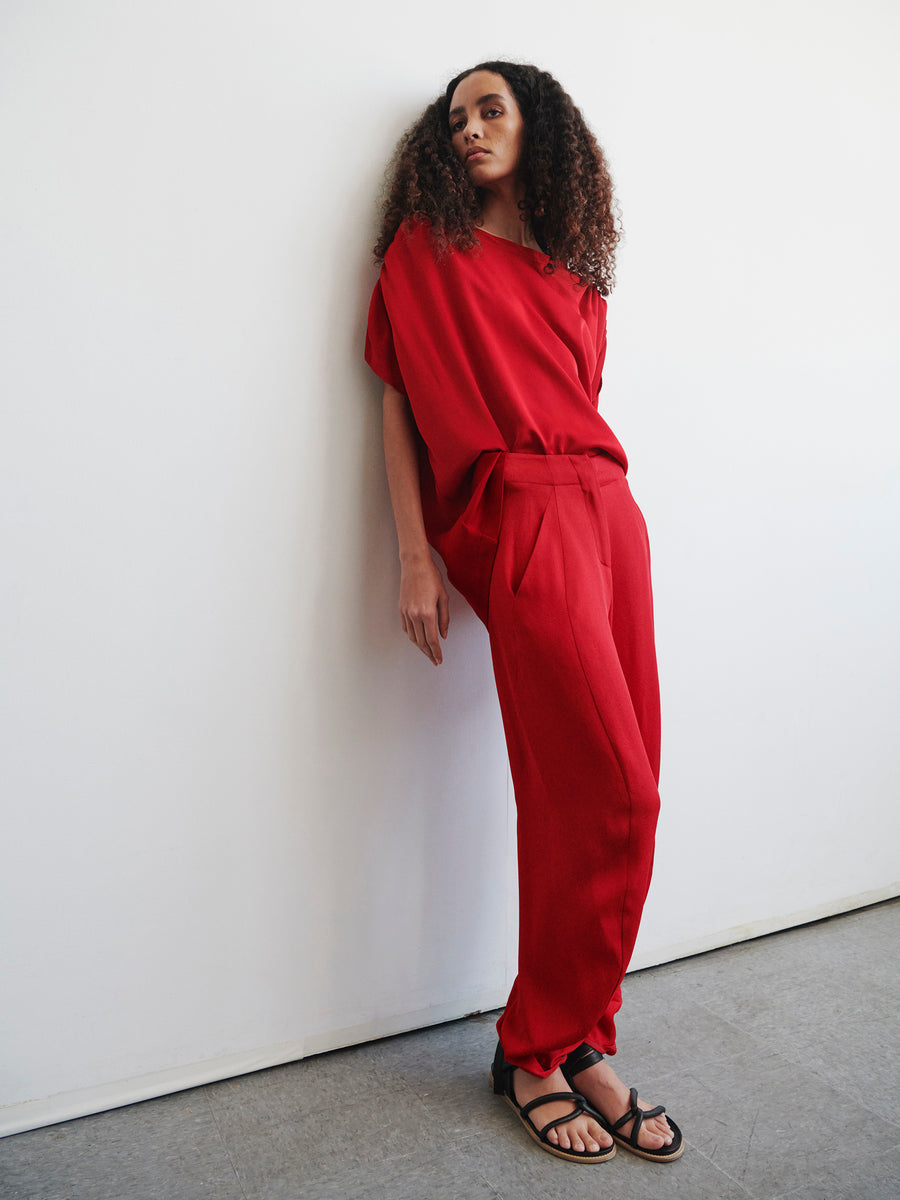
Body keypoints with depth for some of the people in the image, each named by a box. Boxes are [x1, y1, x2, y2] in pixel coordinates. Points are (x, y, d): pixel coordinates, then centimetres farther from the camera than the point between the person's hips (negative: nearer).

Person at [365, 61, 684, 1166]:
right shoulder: (425, 249, 9)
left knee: (609, 800, 1)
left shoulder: (575, 276, 23)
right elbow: (399, 406, 3)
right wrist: (415, 559, -6)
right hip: (520, 520, -6)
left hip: (609, 514, 6)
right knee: (613, 795, -13)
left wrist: (602, 512, 11)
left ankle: (570, 1042, 14)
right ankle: (541, 1053, 4)